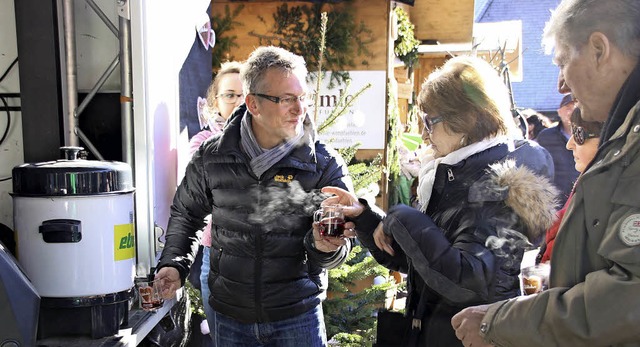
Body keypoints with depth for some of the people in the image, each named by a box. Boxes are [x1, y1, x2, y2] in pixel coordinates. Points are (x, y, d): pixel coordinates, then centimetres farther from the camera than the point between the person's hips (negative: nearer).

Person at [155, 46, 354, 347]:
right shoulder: (211, 157, -5)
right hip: (228, 315, 2)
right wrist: (174, 264, 0)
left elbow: (340, 247, -7)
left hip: (297, 315, -1)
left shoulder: (326, 165, -9)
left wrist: (325, 247, -28)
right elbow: (185, 213, 13)